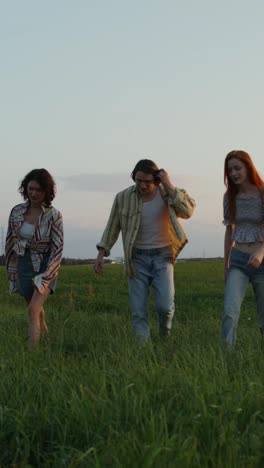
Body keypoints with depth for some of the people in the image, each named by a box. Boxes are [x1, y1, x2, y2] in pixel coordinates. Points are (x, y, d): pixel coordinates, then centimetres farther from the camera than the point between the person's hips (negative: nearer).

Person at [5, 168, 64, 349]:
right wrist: (11, 269, 10)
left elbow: (57, 247, -11)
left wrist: (46, 275, -16)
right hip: (24, 265, 4)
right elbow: (10, 241, 9)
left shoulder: (53, 215, -13)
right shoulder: (17, 211, -2)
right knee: (37, 309, 17)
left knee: (33, 309, -18)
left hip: (46, 266, -4)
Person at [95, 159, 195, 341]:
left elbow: (187, 212, -20)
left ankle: (165, 337, 18)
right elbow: (112, 227, 7)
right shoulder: (123, 197, -2)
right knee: (138, 312, -3)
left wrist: (169, 187, -22)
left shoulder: (167, 194, -5)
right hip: (137, 258, 1)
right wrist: (101, 253, 2)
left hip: (162, 257, -1)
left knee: (165, 306, -12)